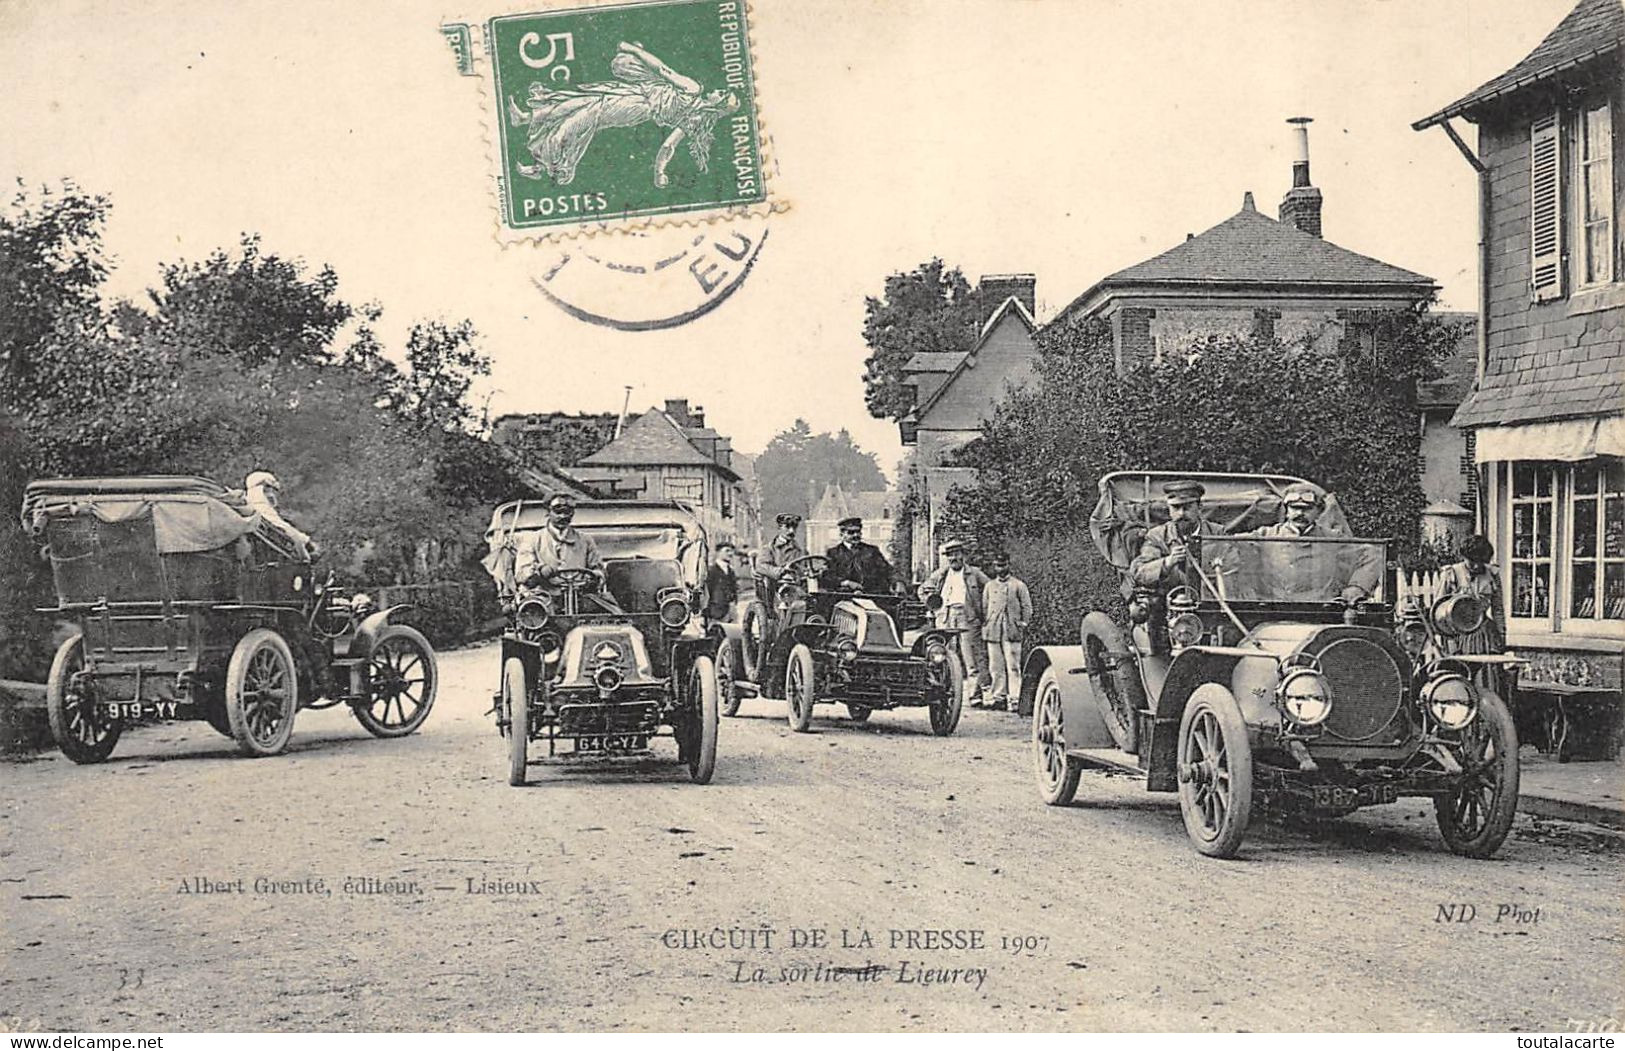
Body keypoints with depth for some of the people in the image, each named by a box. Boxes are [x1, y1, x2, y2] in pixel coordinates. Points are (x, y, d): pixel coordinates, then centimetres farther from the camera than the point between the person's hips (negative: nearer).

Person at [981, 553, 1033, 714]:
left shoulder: (1018, 585, 5)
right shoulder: (989, 586, 16)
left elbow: (1027, 607, 5)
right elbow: (984, 607, 19)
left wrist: (1023, 624, -4)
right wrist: (984, 627, 11)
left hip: (1011, 632, -4)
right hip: (992, 631, 4)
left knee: (1013, 667, -7)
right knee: (996, 667, 4)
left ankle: (1014, 699, -8)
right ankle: (999, 698, 10)